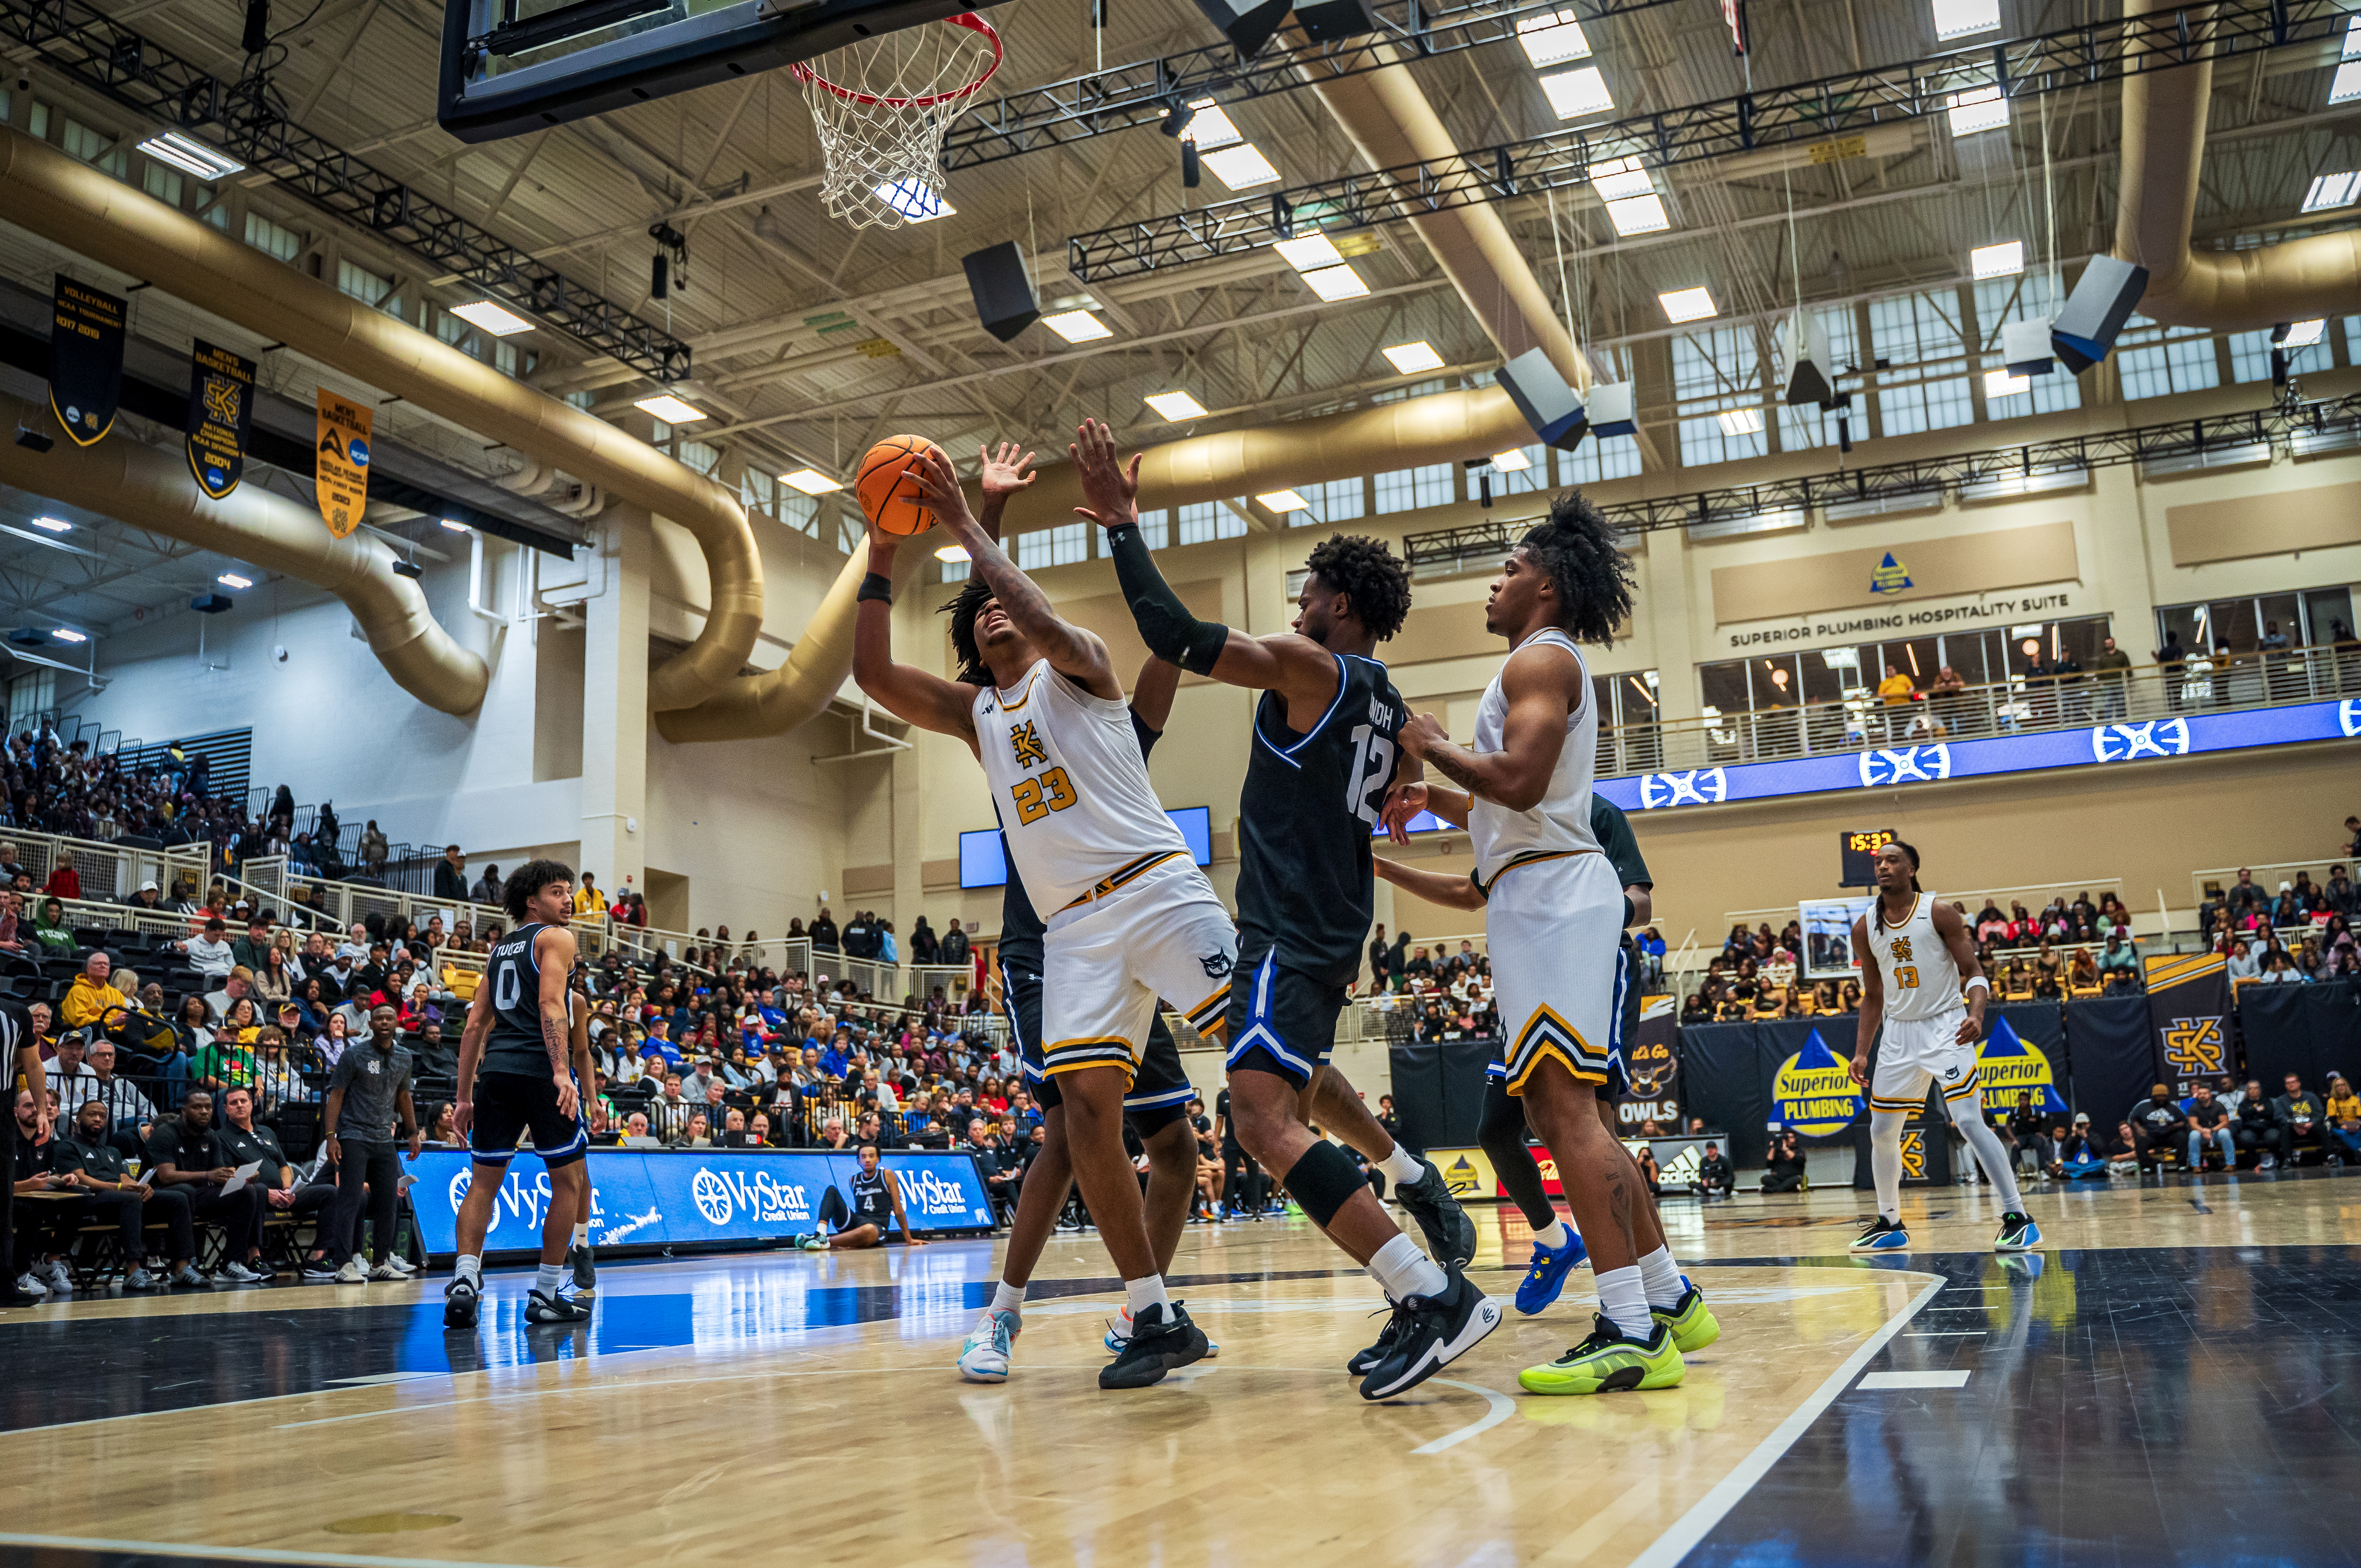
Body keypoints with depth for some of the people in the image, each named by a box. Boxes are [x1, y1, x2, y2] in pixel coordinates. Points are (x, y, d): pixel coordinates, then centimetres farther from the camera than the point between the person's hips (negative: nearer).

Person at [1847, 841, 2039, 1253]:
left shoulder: (1939, 913, -9)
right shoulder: (1865, 929, 4)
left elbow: (1974, 973, -9)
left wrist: (1976, 1015, -29)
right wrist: (1861, 1052, 6)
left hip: (1945, 1028, -5)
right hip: (1899, 1033, 5)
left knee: (1969, 1121, -17)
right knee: (1882, 1131, 7)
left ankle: (2018, 1218, -10)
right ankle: (1890, 1224, 21)